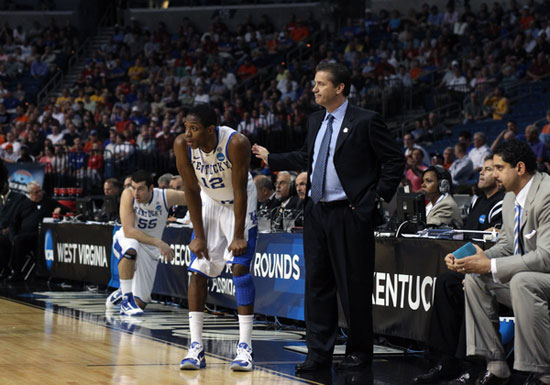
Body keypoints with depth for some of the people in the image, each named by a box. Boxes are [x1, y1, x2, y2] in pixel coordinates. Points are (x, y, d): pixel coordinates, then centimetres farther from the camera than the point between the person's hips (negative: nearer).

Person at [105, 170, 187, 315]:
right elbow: (128, 231, -31)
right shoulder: (128, 195, -25)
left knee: (140, 303, 0)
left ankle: (122, 292, 37)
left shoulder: (166, 197, -20)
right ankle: (126, 298, -27)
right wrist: (158, 242, -40)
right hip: (126, 240, -2)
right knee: (131, 249, -42)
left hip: (150, 249, 2)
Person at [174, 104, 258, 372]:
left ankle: (245, 347, -13)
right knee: (197, 271, -4)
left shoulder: (236, 144, -33)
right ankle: (196, 348, 0)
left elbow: (240, 192, -25)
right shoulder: (182, 145, -22)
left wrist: (238, 236, -23)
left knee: (239, 267, -14)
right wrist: (199, 236, -11)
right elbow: (192, 191, -13)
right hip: (209, 202, 4)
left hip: (238, 205, -4)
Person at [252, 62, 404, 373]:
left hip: (351, 215, -7)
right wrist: (270, 158, 23)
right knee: (317, 284, 7)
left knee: (354, 286, 0)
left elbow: (395, 160, -8)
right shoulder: (316, 121, 14)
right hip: (317, 213, 7)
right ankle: (319, 354, 12)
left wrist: (377, 198, -12)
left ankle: (360, 353, 12)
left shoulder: (365, 121, -9)